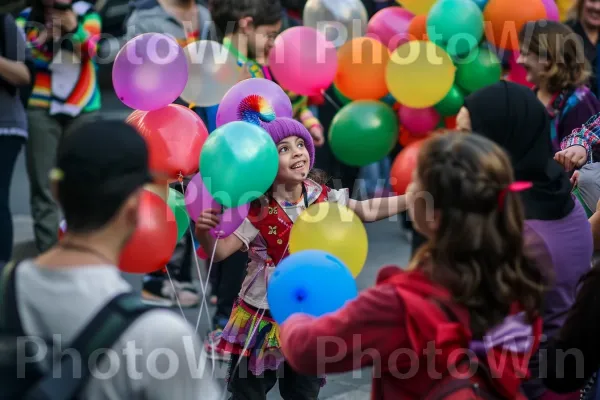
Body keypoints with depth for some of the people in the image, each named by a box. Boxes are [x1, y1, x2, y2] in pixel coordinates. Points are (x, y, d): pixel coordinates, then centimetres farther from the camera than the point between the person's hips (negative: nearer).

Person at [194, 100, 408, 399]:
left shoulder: (322, 197, -7)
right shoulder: (258, 211, -20)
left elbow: (367, 211, 4)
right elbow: (221, 250, -23)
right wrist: (203, 231, -44)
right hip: (262, 317, -4)